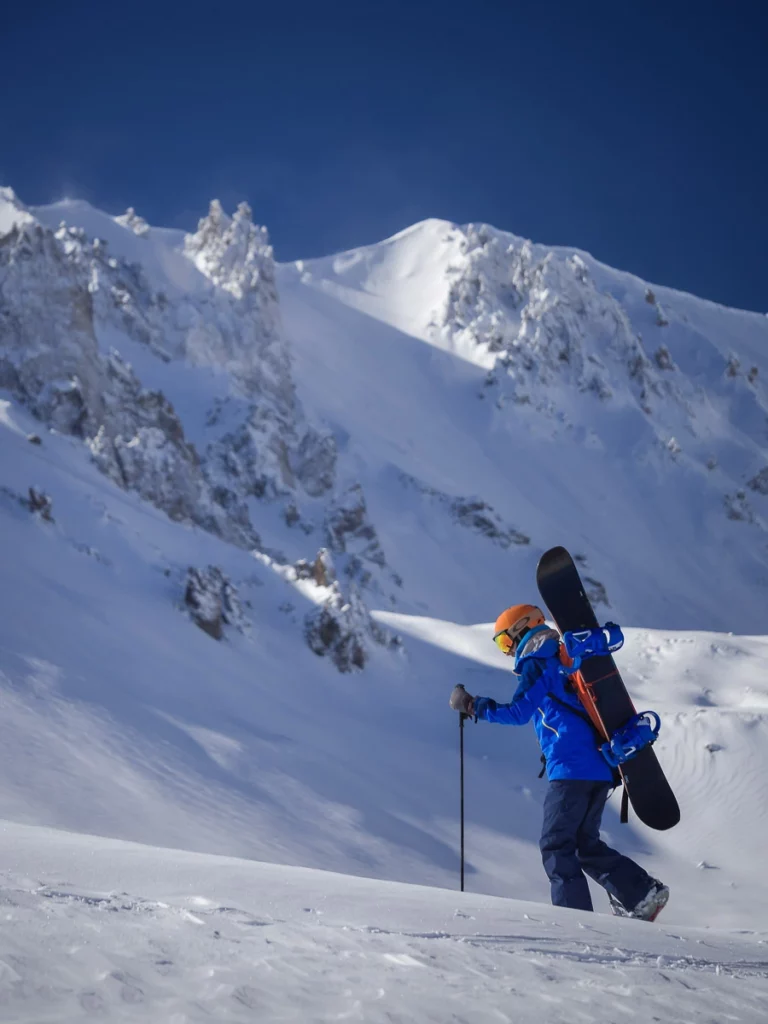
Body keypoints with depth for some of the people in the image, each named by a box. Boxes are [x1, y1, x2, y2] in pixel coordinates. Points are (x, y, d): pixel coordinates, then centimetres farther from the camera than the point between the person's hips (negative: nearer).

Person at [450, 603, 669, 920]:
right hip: (601, 769, 9)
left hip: (571, 769, -9)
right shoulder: (568, 661, 23)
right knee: (587, 844, 17)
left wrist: (472, 706, -4)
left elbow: (518, 713, -12)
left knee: (556, 846, -4)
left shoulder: (537, 665, -3)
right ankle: (644, 893, 9)